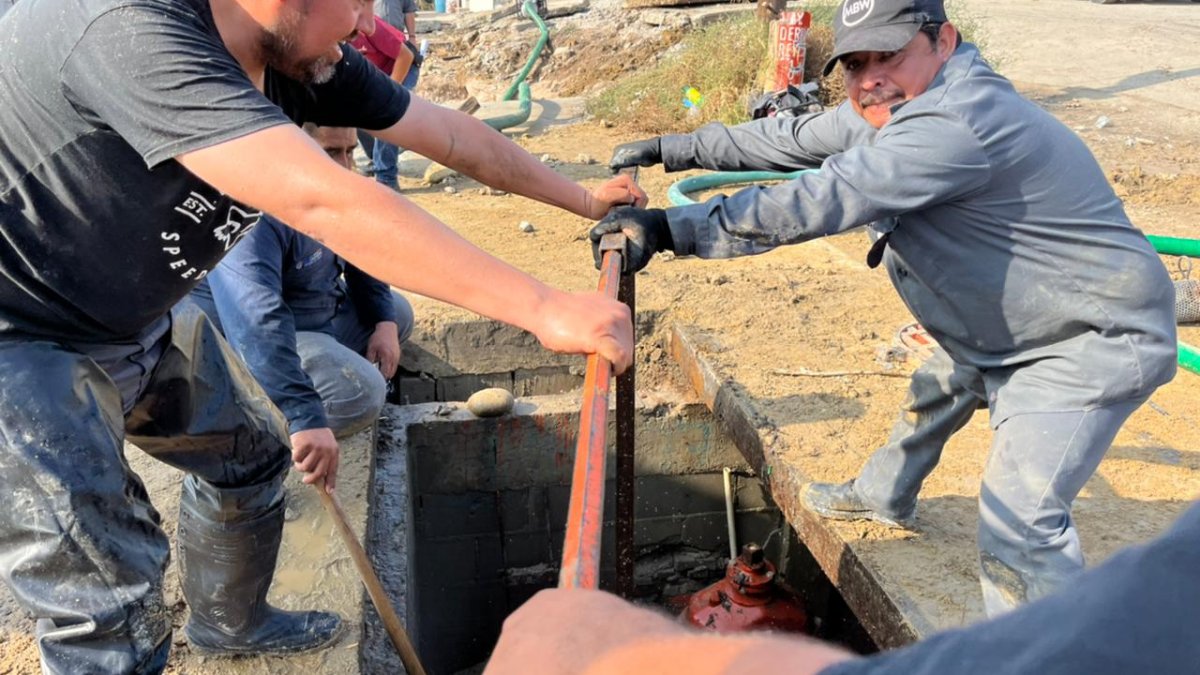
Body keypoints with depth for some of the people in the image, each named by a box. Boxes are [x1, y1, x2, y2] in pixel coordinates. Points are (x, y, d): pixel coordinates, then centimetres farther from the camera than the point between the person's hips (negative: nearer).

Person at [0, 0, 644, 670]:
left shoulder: (308, 56, -10)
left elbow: (455, 136, 0)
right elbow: (325, 201, -44)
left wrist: (585, 201, 10)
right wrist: (545, 308, -44)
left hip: (138, 316, 9)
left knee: (252, 453, 19)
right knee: (116, 616, -10)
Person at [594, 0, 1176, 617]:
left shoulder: (954, 125, -34)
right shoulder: (893, 105, -3)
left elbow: (813, 205, -39)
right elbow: (793, 140, 5)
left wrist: (668, 229, -38)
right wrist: (672, 149, 4)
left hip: (1097, 339, -10)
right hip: (1007, 326, 11)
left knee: (1017, 521, -18)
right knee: (934, 395, 30)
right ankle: (883, 497, 57)